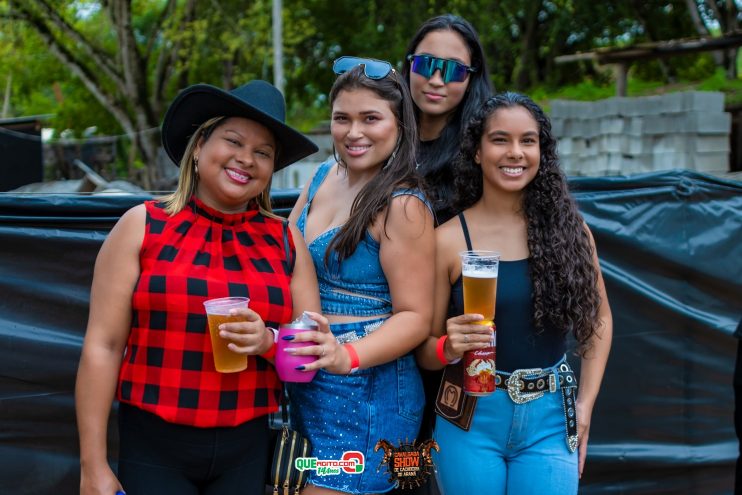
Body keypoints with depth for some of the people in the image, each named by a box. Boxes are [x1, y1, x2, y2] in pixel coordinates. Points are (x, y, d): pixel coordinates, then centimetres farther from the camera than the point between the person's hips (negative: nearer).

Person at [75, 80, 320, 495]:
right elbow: (103, 346, -4)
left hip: (246, 451, 2)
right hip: (154, 447, -2)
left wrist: (269, 342, -16)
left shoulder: (286, 241, 4)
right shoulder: (142, 227, -2)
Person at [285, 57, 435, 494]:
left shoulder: (403, 206, -16)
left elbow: (415, 317, -18)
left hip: (367, 389, -8)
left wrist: (347, 356, -32)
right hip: (301, 383, 8)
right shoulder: (324, 177, 6)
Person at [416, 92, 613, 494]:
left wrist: (585, 404, 3)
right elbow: (424, 350, -1)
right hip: (471, 417, -1)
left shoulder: (568, 228, -1)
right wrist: (450, 347, -22)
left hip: (550, 419, 2)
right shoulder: (447, 240, -7)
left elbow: (599, 317, 11)